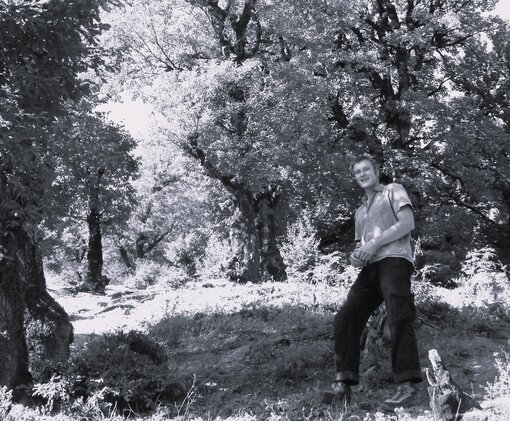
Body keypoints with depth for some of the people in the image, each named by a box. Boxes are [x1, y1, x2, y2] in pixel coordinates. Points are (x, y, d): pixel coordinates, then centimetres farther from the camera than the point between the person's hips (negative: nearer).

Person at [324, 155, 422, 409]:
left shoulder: (393, 191, 13)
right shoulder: (360, 212, 33)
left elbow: (408, 223, -3)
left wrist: (374, 244, -9)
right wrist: (356, 256, 6)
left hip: (394, 260, -7)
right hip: (370, 269, 7)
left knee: (398, 320, -19)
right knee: (345, 319, -7)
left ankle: (406, 386, -19)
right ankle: (343, 384, -9)